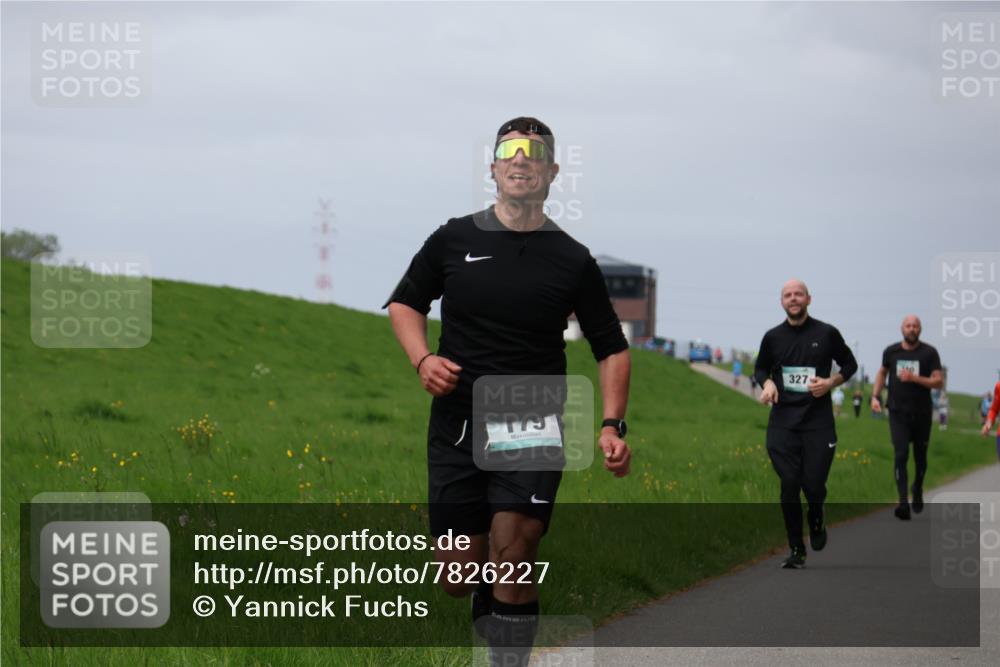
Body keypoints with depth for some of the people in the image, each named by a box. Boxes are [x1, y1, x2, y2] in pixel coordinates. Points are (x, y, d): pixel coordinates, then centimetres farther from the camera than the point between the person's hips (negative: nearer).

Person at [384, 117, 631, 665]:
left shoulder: (573, 260, 4)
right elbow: (405, 302, 17)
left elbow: (611, 348, 10)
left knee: (512, 559, -19)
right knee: (457, 576, 3)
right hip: (456, 424, 2)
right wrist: (422, 359, -3)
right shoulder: (453, 240, 6)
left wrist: (613, 424, -4)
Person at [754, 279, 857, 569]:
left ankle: (816, 519, 32)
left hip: (818, 422, -2)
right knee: (789, 487, -2)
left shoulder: (827, 334, -1)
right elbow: (760, 368, 20)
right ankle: (796, 550, 9)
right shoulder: (773, 337, 5)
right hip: (783, 422, 2)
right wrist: (767, 383, -2)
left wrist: (831, 383, -7)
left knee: (814, 485, -5)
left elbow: (850, 364, 11)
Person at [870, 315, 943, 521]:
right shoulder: (891, 351, 2)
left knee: (920, 457, 13)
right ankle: (903, 504, -21)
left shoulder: (929, 353, -4)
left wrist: (914, 378, -22)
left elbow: (939, 381, -10)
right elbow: (882, 372, 20)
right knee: (901, 455, -14)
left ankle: (918, 491, 40)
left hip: (922, 413, 0)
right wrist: (875, 396, 10)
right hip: (898, 413, 0)